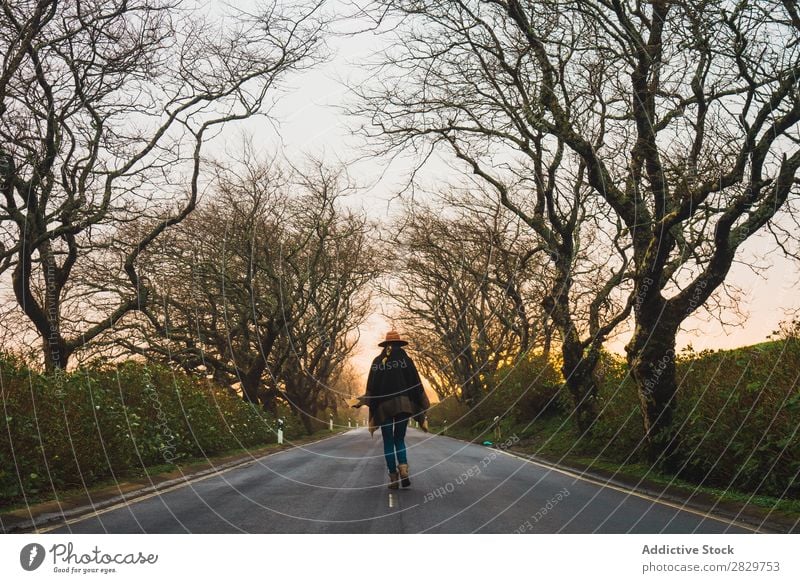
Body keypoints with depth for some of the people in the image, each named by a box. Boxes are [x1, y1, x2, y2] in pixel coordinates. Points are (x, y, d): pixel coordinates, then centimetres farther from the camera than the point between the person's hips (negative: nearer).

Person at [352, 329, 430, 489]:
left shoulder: (377, 361, 8)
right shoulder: (405, 359, 6)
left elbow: (371, 386, 4)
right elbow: (416, 383, 4)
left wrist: (365, 403, 8)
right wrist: (422, 409, 8)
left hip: (383, 406, 0)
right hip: (403, 404, 0)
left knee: (388, 442, 9)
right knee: (399, 440, 10)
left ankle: (393, 477, 2)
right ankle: (403, 468, -16)